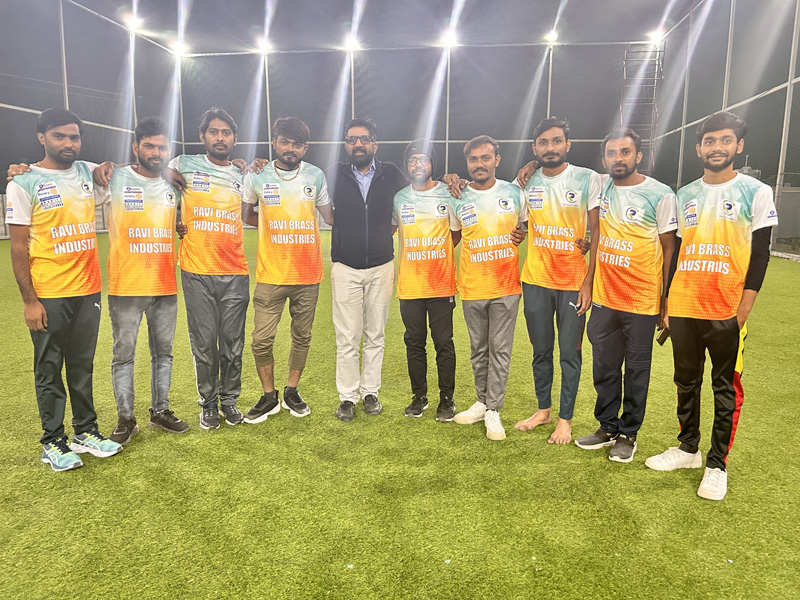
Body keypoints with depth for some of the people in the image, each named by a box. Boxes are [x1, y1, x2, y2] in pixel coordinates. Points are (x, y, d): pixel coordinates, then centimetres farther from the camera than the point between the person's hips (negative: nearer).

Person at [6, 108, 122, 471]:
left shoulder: (88, 172, 8)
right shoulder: (23, 184, -5)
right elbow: (18, 248, -7)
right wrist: (29, 301, -11)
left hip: (88, 290, 4)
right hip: (48, 296, -4)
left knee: (83, 365, 14)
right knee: (49, 369, 6)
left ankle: (86, 431, 26)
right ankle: (52, 441, 19)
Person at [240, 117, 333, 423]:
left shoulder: (316, 176, 5)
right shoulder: (257, 176, 1)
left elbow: (330, 216, 14)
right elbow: (245, 214, 14)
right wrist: (272, 226, 2)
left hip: (308, 273, 2)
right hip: (271, 273, -1)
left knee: (302, 336, 10)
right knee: (262, 340, -1)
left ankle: (292, 392, 29)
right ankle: (269, 396, 19)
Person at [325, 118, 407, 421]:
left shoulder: (391, 174, 3)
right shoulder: (334, 174, 1)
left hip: (381, 267, 1)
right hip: (345, 268, -1)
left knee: (376, 336, 10)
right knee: (347, 338, 2)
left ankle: (370, 391, 24)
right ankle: (347, 396, 15)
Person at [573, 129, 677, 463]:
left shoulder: (660, 195, -8)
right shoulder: (599, 187, 2)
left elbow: (669, 250, -4)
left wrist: (666, 303, -5)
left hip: (642, 301, -4)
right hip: (604, 299, 4)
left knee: (636, 371, 9)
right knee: (604, 368, 14)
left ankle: (628, 434, 25)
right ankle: (608, 427, 31)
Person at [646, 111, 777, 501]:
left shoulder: (756, 193, -1)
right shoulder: (684, 196, 11)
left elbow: (759, 256, -4)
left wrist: (743, 312, -11)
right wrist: (666, 306, 10)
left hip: (726, 312, -4)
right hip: (683, 309, 4)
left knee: (725, 387, 5)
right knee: (686, 381, 14)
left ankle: (717, 464, 18)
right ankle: (688, 449, 30)